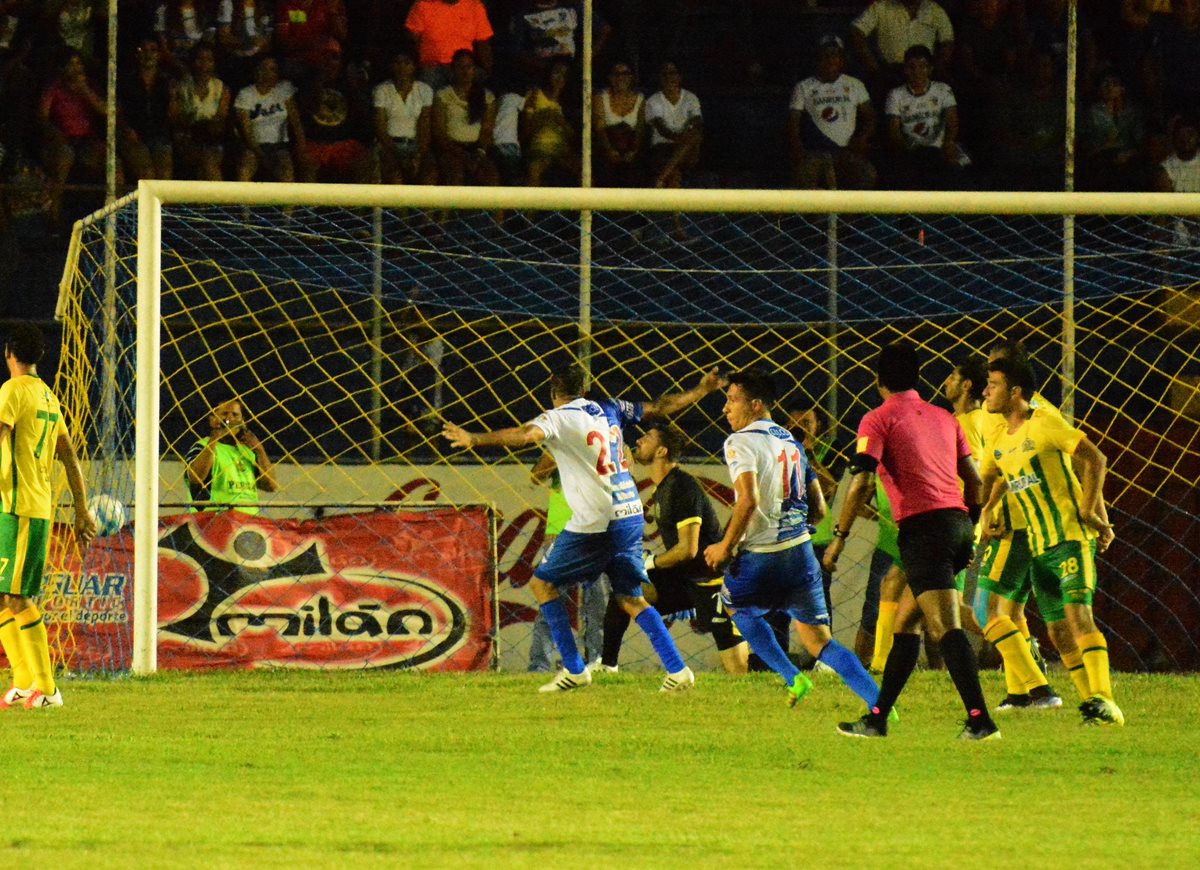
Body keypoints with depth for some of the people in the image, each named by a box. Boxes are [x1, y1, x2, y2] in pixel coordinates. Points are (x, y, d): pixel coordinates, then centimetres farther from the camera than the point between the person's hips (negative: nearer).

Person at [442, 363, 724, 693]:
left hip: (595, 523, -7)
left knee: (542, 583, 8)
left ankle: (574, 669, 1)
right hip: (630, 515, 7)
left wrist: (474, 440, -31)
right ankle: (677, 669, 5)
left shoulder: (558, 418, -7)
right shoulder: (609, 409, 13)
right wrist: (701, 391, 38)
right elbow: (661, 407, 24)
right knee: (631, 598, 15)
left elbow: (527, 435, -27)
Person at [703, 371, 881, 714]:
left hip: (761, 556, -6)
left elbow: (748, 500, -23)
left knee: (736, 604, 25)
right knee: (818, 641, 8)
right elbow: (818, 509, 16)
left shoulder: (741, 442, -9)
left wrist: (726, 547, -13)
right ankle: (880, 703, -8)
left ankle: (792, 678, 14)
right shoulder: (791, 442, 16)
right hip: (801, 553, 6)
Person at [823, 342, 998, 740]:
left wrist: (839, 536, -4)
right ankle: (877, 717, 20)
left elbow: (863, 483, -10)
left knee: (946, 629, -13)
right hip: (957, 522, 7)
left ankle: (979, 719, -24)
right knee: (904, 621, 17)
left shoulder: (878, 420, -1)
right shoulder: (943, 417, 18)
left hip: (923, 528, -7)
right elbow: (974, 479, 18)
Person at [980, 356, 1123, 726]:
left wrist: (1088, 510, -17)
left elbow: (1094, 459, -14)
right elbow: (985, 481, 31)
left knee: (1078, 615, -22)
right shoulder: (1000, 445, 13)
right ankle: (1098, 708, 11)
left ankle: (1104, 701, -30)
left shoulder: (1043, 425, -9)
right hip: (1039, 547, 8)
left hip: (1072, 538, -8)